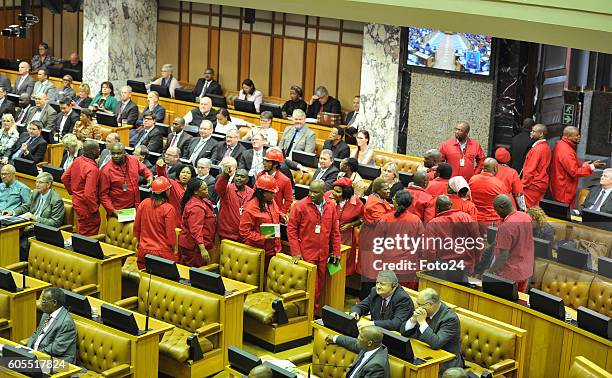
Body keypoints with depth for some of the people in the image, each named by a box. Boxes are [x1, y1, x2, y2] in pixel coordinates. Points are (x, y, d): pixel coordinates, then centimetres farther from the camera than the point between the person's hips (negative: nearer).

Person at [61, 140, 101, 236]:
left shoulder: (77, 161, -1)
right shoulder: (92, 169, -26)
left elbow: (64, 178, 10)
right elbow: (89, 194, -29)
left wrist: (72, 192, 20)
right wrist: (95, 209, -17)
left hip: (77, 202, 9)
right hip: (86, 206, -9)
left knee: (82, 233, 20)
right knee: (88, 236, 2)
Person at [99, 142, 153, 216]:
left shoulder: (133, 160, -1)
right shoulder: (106, 170, -15)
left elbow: (143, 169, 20)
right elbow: (103, 194, -11)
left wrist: (149, 176, -1)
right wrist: (112, 210, -18)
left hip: (135, 207, 5)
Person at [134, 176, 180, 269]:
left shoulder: (143, 204, -1)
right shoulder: (168, 209, -14)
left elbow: (136, 226, 9)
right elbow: (171, 232, -10)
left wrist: (138, 240, 23)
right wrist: (174, 248, 3)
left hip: (143, 251, 5)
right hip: (163, 253, -5)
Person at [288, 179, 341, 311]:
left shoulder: (331, 206, 4)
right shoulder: (300, 206, -9)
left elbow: (335, 231, 11)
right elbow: (291, 229, -7)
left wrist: (336, 252, 9)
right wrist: (295, 252, -11)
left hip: (323, 254, 4)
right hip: (306, 254, -4)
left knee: (320, 286, 11)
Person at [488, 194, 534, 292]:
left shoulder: (505, 227, -26)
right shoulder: (526, 217, -1)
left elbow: (503, 256, -25)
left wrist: (489, 272, -16)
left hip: (510, 275, -8)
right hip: (527, 271, 8)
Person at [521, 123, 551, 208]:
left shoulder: (537, 149, -17)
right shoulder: (546, 147, 11)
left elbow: (530, 170, -18)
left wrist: (522, 185, -12)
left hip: (533, 185, -9)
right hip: (541, 185, 9)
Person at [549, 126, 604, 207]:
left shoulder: (561, 145, 7)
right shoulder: (566, 151, -25)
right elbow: (574, 172, -26)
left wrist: (582, 164, 4)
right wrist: (592, 167, -21)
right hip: (564, 191, -10)